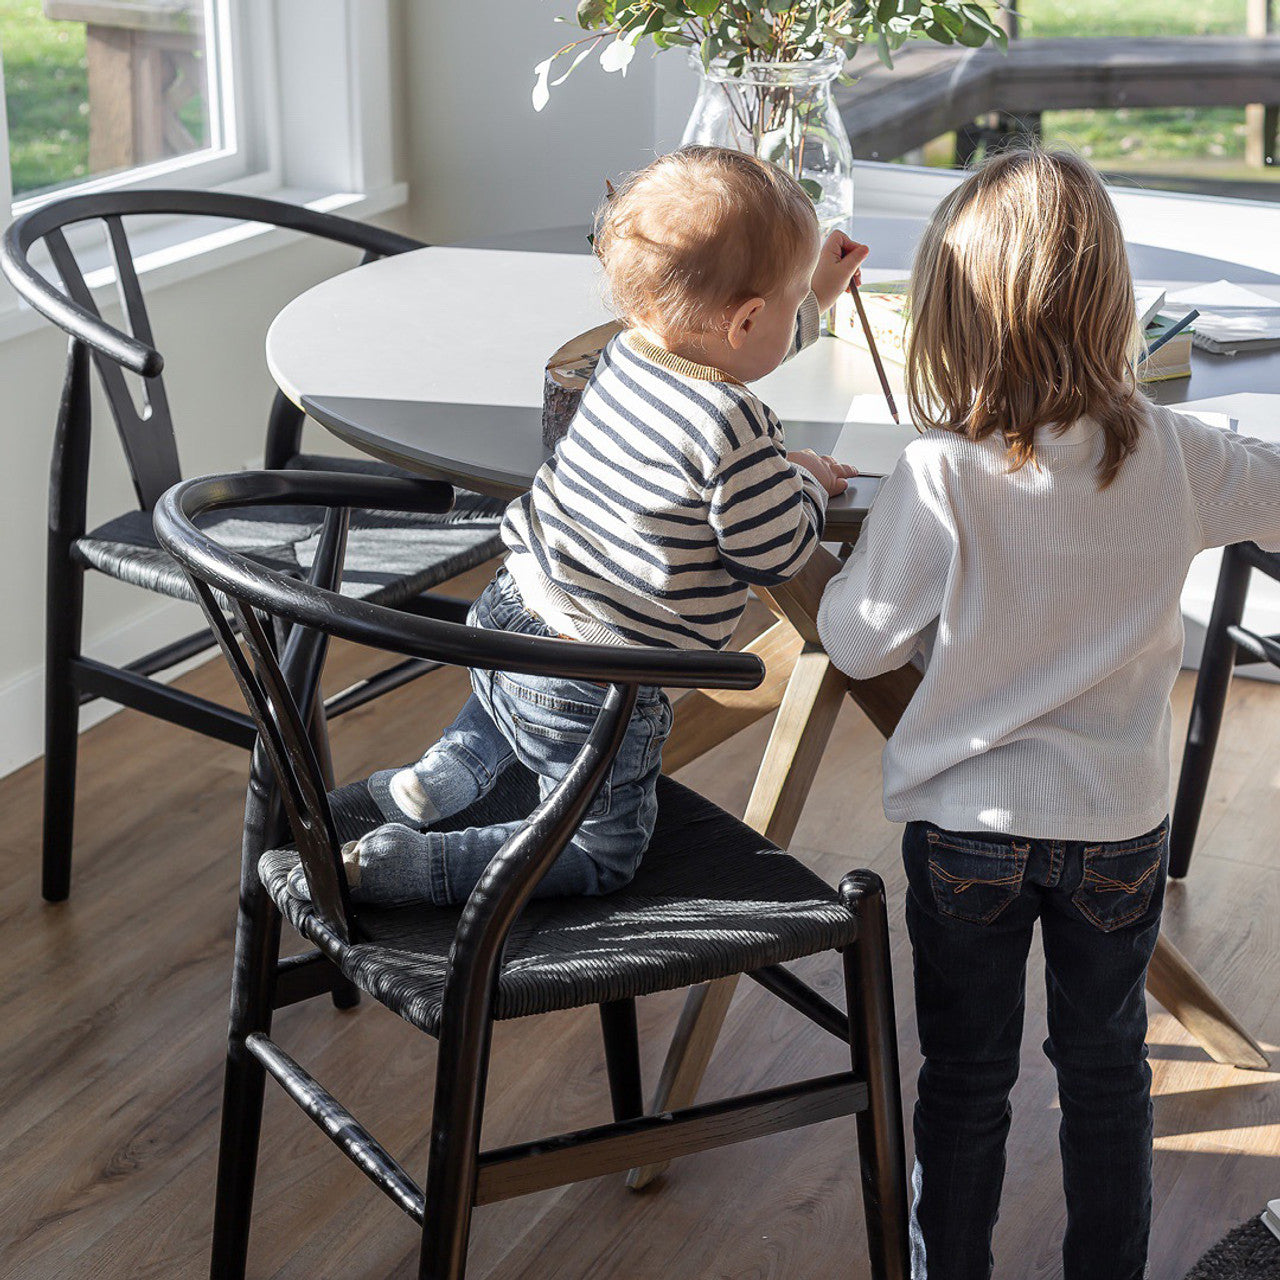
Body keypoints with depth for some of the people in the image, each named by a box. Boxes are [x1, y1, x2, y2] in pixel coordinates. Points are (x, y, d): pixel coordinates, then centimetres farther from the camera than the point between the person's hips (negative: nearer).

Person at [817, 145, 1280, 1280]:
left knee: (967, 1076, 16)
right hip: (1121, 816, 2)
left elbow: (858, 643, -13)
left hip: (970, 821, -2)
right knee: (1107, 1064, 21)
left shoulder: (939, 478, -23)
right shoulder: (1171, 455, -14)